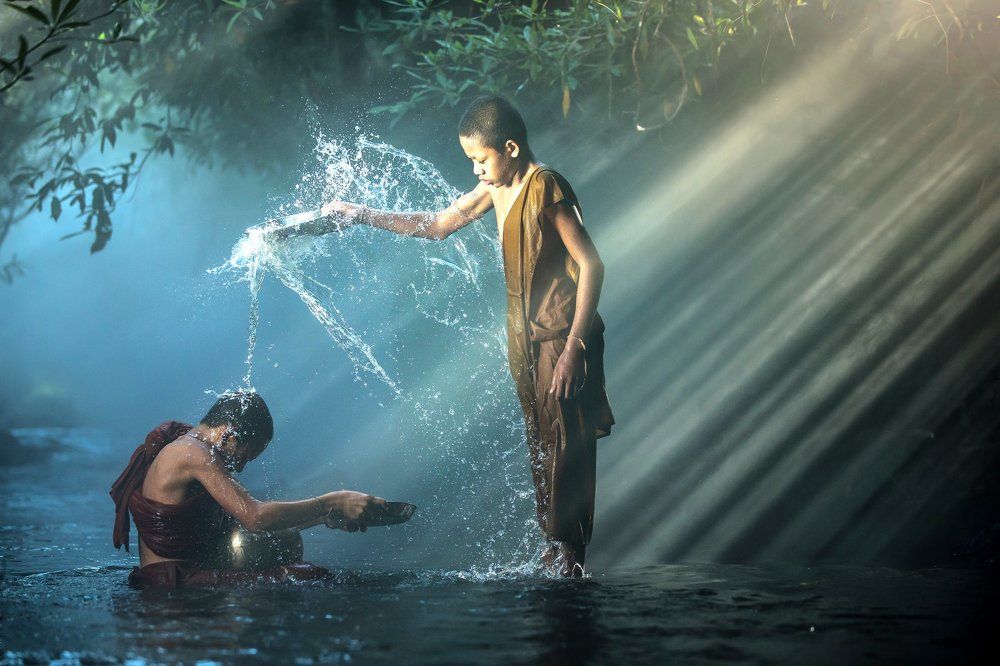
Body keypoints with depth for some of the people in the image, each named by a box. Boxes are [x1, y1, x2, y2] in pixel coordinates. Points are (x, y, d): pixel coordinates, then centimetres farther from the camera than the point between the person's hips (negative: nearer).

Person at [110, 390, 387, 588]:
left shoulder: (183, 447, 19)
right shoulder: (193, 453, -14)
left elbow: (238, 521, 18)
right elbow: (255, 517, -22)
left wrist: (325, 517, 9)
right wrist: (333, 503, -16)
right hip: (174, 586, -11)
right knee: (313, 578, -21)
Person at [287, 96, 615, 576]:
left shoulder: (544, 187, -17)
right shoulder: (496, 187, 9)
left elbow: (590, 264, -20)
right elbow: (438, 225, 19)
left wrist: (573, 347, -23)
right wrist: (361, 215, 13)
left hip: (561, 336, -9)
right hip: (526, 336, 9)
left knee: (565, 446, -3)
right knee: (540, 442, 13)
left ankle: (570, 555, 5)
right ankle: (556, 543, 22)